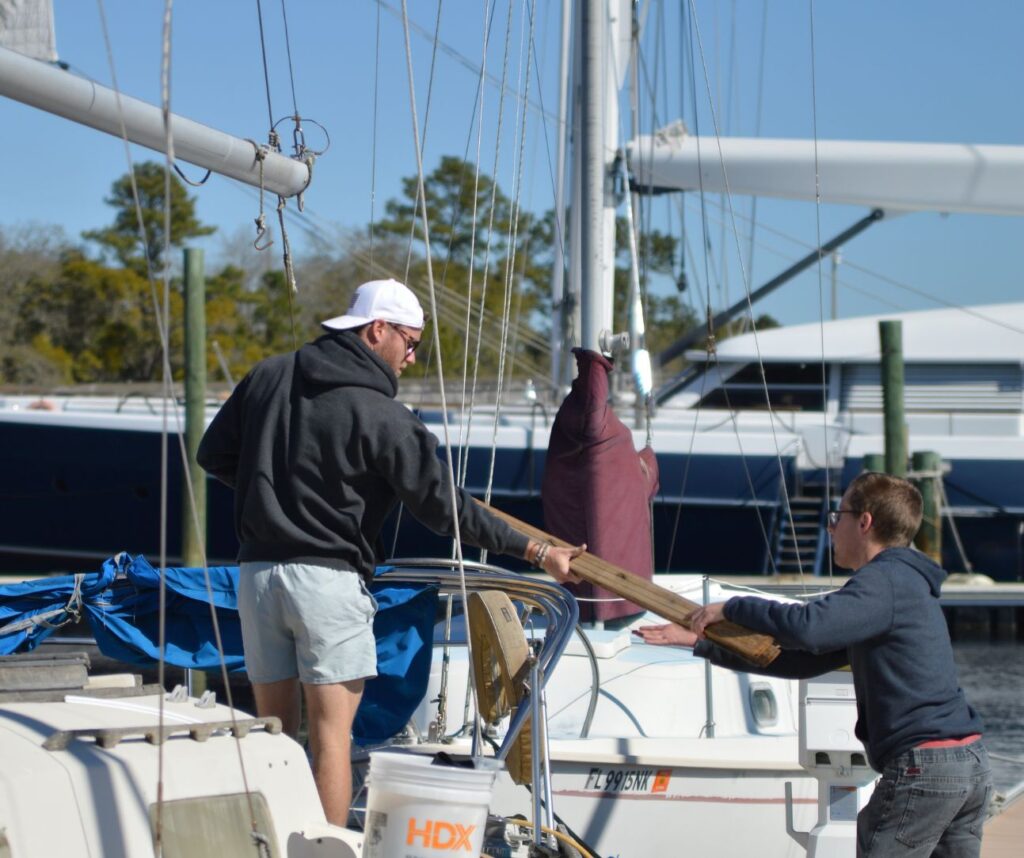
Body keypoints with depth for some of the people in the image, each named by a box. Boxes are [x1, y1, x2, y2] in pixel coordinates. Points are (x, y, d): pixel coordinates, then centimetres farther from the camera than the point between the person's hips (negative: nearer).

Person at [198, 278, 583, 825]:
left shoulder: (269, 376, 8)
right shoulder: (382, 416, -9)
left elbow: (214, 456, 14)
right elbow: (443, 506, -10)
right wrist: (537, 552, -6)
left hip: (256, 571, 6)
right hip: (328, 578, -6)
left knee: (274, 727, 12)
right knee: (331, 734, -3)